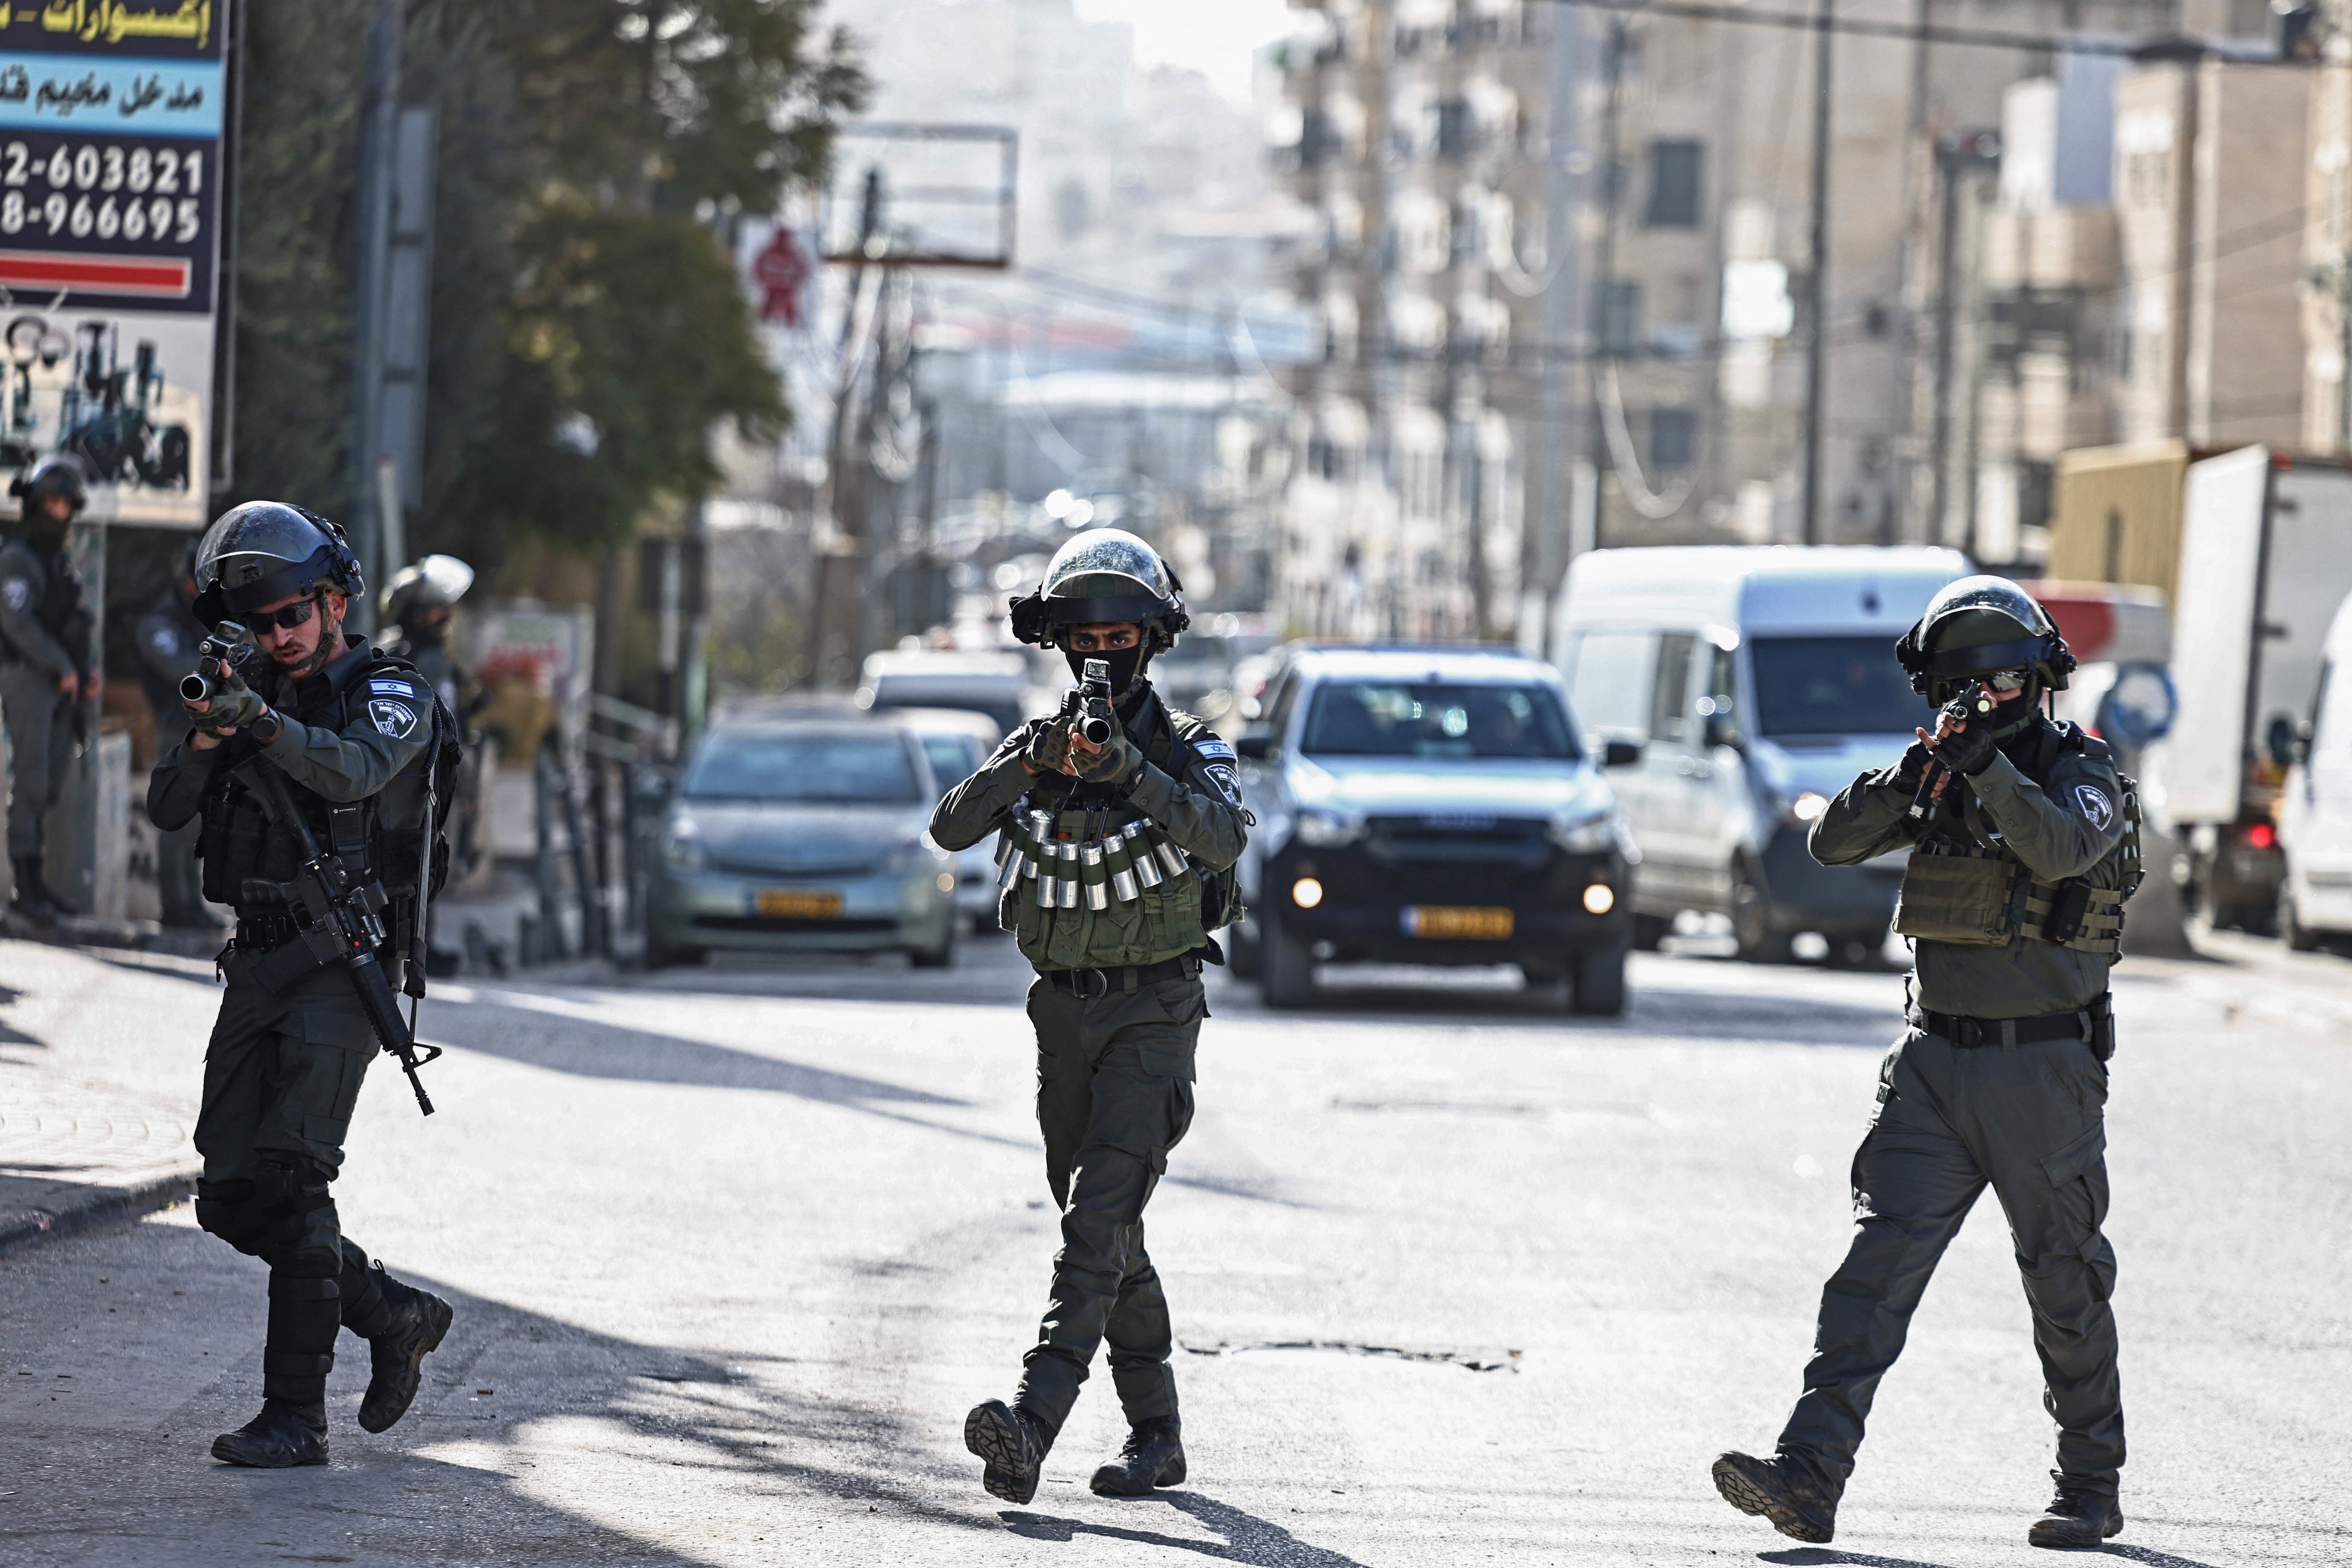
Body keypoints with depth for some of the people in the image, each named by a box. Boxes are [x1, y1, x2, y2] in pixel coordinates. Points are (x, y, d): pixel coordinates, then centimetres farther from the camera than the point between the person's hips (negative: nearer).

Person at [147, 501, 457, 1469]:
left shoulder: (392, 696, -4)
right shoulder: (250, 694, 13)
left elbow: (352, 770, -26)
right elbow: (167, 809, 3)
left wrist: (260, 721, -42)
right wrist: (207, 738, -18)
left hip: (344, 968, -7)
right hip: (258, 962, 7)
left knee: (290, 1179, -17)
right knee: (231, 1197, 5)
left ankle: (296, 1415, -15)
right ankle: (396, 1317, 23)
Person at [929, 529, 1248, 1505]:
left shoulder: (1185, 747, -3)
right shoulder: (1037, 747, 7)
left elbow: (1224, 837, -24)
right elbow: (952, 829, -8)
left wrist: (1133, 774, -36)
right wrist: (1025, 770, -26)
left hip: (1153, 1016, -5)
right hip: (1064, 1013, 5)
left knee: (1100, 1215, -19)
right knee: (1108, 1236, 11)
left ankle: (1032, 1427, -31)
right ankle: (1156, 1435, 22)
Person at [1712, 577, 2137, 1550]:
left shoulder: (2082, 774, -5)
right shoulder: (1939, 773, 10)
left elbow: (2061, 850, -26)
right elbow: (1835, 843, -1)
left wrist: (1990, 767, -35)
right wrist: (1907, 783, -16)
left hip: (2042, 1069, -4)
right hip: (1935, 1064, 4)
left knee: (2065, 1287, 6)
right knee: (1878, 1261, -8)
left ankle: (2091, 1492, 20)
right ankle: (1809, 1477, -16)